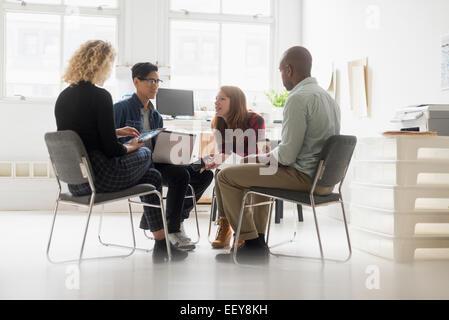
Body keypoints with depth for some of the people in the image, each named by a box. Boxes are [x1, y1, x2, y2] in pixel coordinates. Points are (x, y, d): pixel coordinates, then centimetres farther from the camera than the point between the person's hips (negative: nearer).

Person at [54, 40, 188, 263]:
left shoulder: (63, 96, 8)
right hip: (98, 178, -8)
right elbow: (111, 149, -17)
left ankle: (161, 246, 24)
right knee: (145, 153, 22)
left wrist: (115, 132, 22)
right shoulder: (99, 96, -16)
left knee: (152, 176, 23)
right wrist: (130, 148, 3)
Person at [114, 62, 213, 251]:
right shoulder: (121, 108, 1)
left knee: (204, 174, -9)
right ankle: (173, 229, -19)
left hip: (154, 162, 8)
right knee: (180, 174, -31)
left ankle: (176, 219, 1)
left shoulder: (156, 116, 23)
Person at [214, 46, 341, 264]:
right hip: (324, 177, 10)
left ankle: (253, 245, 4)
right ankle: (258, 241, 33)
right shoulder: (327, 97, 13)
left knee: (226, 176, -2)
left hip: (304, 176, -10)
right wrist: (266, 157, 18)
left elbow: (287, 155, -22)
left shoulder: (298, 99, -18)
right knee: (261, 171, 34)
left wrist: (260, 158, -2)